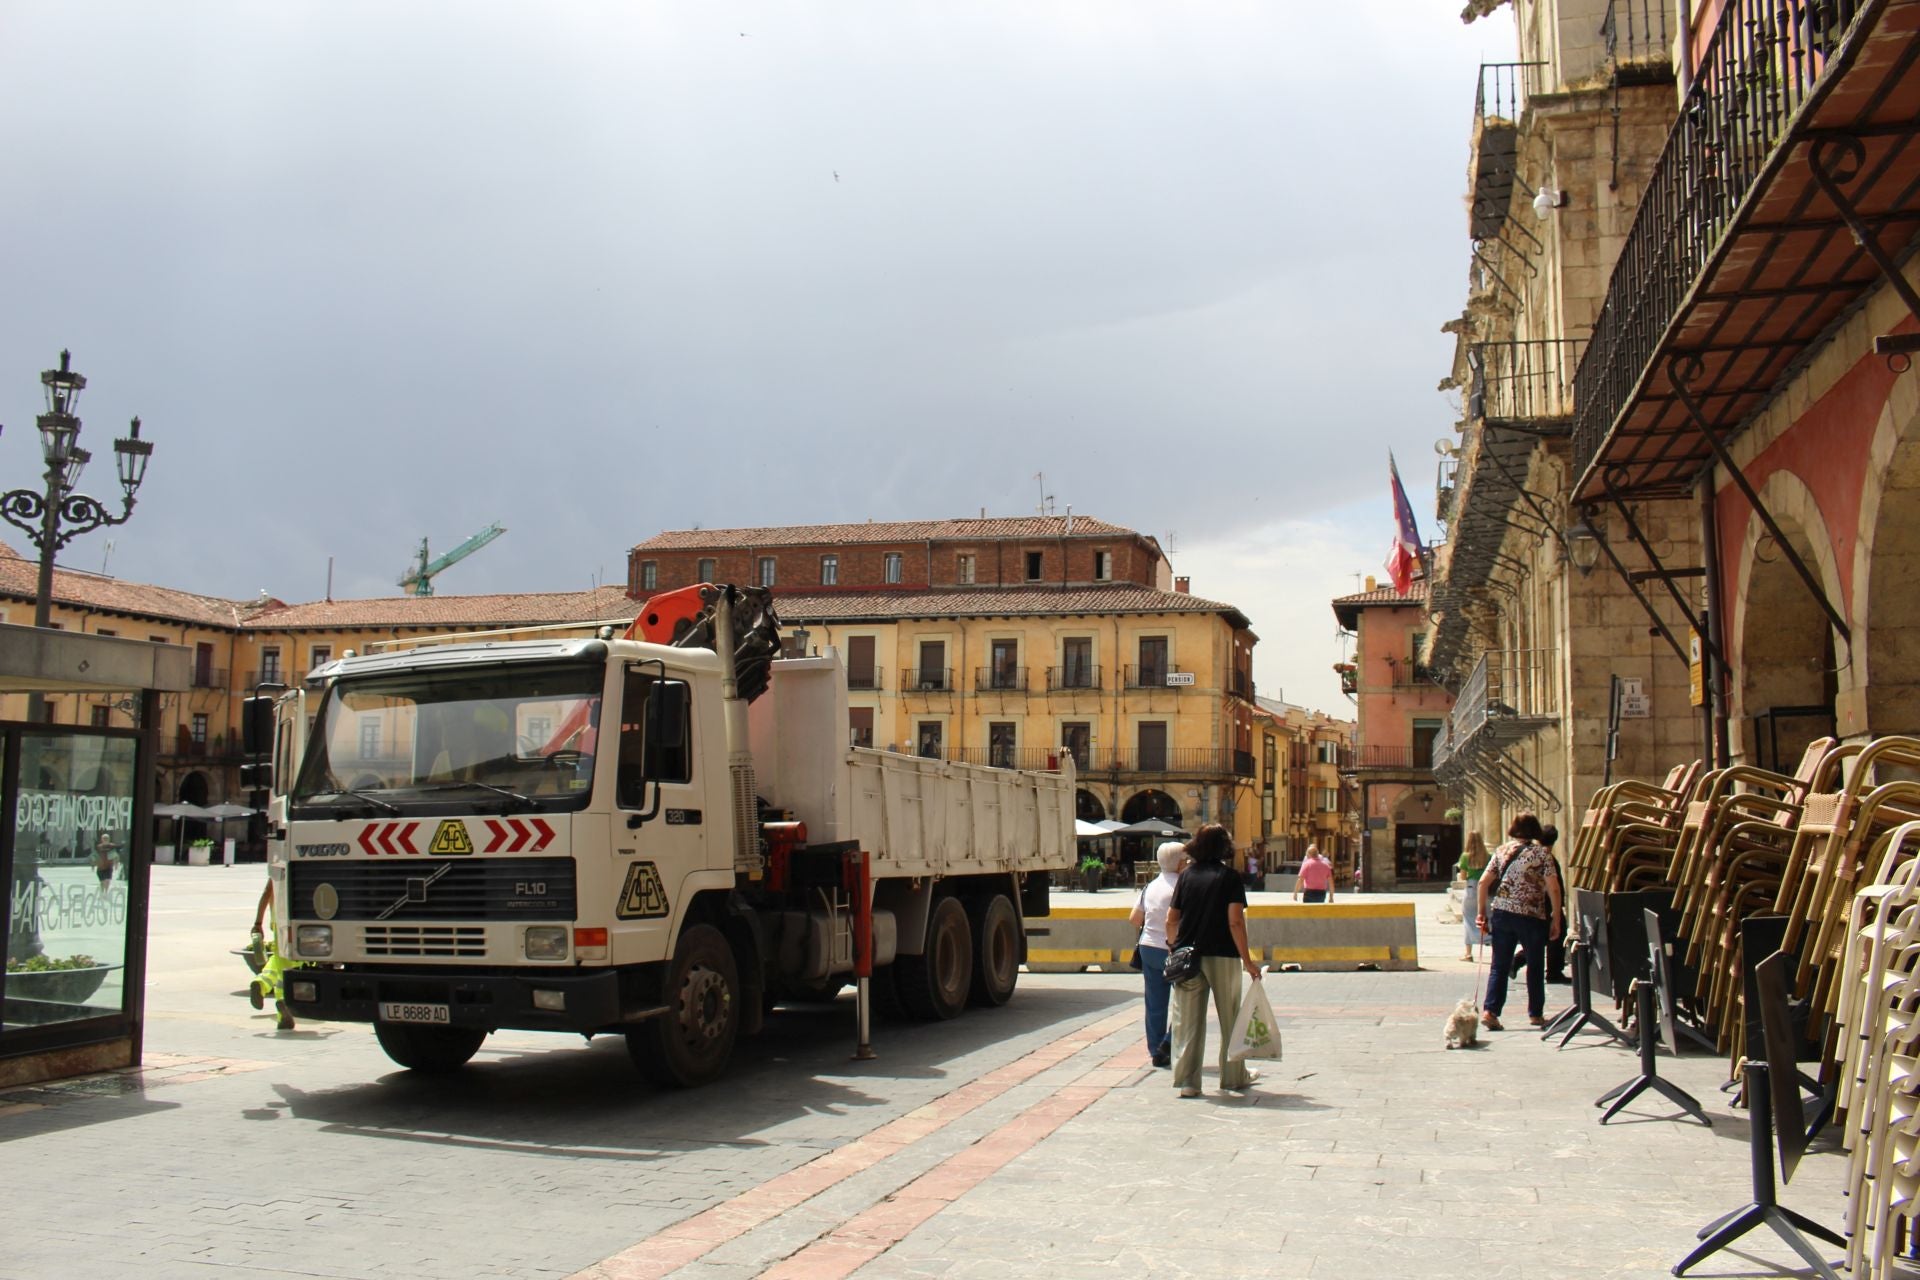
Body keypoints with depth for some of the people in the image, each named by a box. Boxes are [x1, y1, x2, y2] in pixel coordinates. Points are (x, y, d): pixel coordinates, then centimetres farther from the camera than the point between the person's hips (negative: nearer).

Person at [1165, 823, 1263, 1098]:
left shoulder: (1187, 875, 5)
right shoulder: (1229, 877, -6)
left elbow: (1171, 921, 5)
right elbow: (1235, 922, -14)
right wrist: (1247, 961, -11)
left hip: (1187, 956, 3)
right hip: (1221, 957, -3)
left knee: (1187, 1020, 5)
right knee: (1230, 1019, 13)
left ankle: (1186, 1080, 2)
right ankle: (1234, 1076, 23)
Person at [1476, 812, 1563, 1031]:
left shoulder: (1502, 850, 8)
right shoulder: (1542, 852, -2)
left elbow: (1483, 882, 5)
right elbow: (1553, 889, -8)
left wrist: (1482, 911, 13)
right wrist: (1556, 919, -2)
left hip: (1501, 912, 3)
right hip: (1531, 916, -3)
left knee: (1500, 966, 6)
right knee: (1535, 966, 14)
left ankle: (1489, 1011, -6)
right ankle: (1536, 1014, 21)